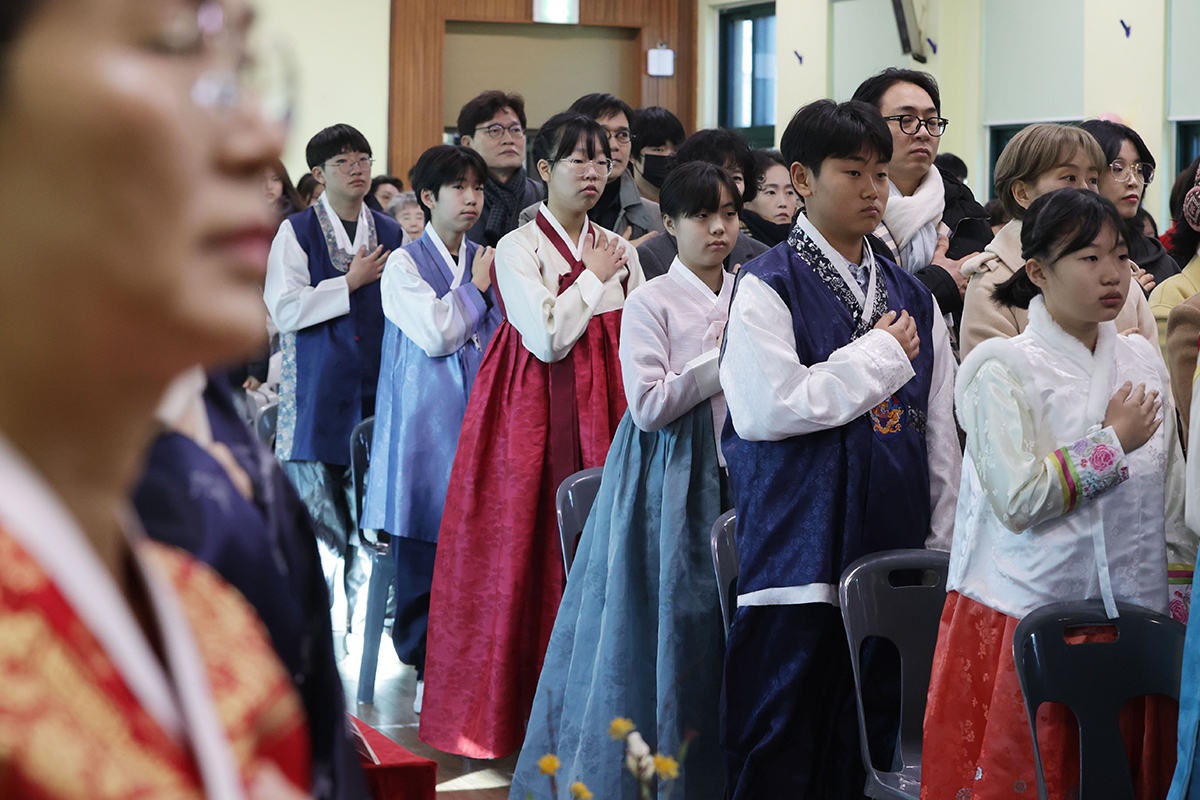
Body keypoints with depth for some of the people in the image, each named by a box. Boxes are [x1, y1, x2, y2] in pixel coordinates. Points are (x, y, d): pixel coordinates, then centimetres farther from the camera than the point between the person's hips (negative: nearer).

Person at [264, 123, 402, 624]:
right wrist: (352, 282, -7)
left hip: (375, 392, 3)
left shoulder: (392, 235, 14)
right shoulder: (296, 232, 2)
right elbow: (285, 310, -10)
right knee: (314, 512, -3)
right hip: (317, 396, -3)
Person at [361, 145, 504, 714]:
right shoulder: (405, 264, 0)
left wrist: (494, 285, 1)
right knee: (424, 547, -3)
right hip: (428, 422, -4)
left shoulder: (487, 261, 15)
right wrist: (476, 287, -2)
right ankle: (427, 671, 6)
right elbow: (434, 333, -12)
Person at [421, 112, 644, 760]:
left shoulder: (617, 249, 12)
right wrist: (593, 278, -6)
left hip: (604, 414, 5)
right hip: (536, 414, -4)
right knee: (526, 551, -3)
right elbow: (547, 339, -15)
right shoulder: (519, 247, -4)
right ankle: (510, 710, 5)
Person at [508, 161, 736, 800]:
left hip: (731, 472, 5)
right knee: (664, 618, -2)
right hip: (667, 477, -5)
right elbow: (648, 406, -14)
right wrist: (722, 362, -13)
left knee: (720, 621, 4)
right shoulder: (651, 302, -6)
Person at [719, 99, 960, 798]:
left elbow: (940, 431, 14)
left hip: (894, 550, 5)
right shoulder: (768, 286, -4)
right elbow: (769, 408, -17)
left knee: (870, 736, 10)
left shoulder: (912, 295, 14)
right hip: (798, 550, -5)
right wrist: (880, 356, -8)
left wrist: (944, 545, 9)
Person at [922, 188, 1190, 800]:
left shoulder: (1142, 360, 10)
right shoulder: (1001, 367, -8)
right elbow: (1016, 499, -18)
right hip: (1024, 621, -5)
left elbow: (1169, 498, 14)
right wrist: (1112, 441, -9)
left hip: (1132, 613, 5)